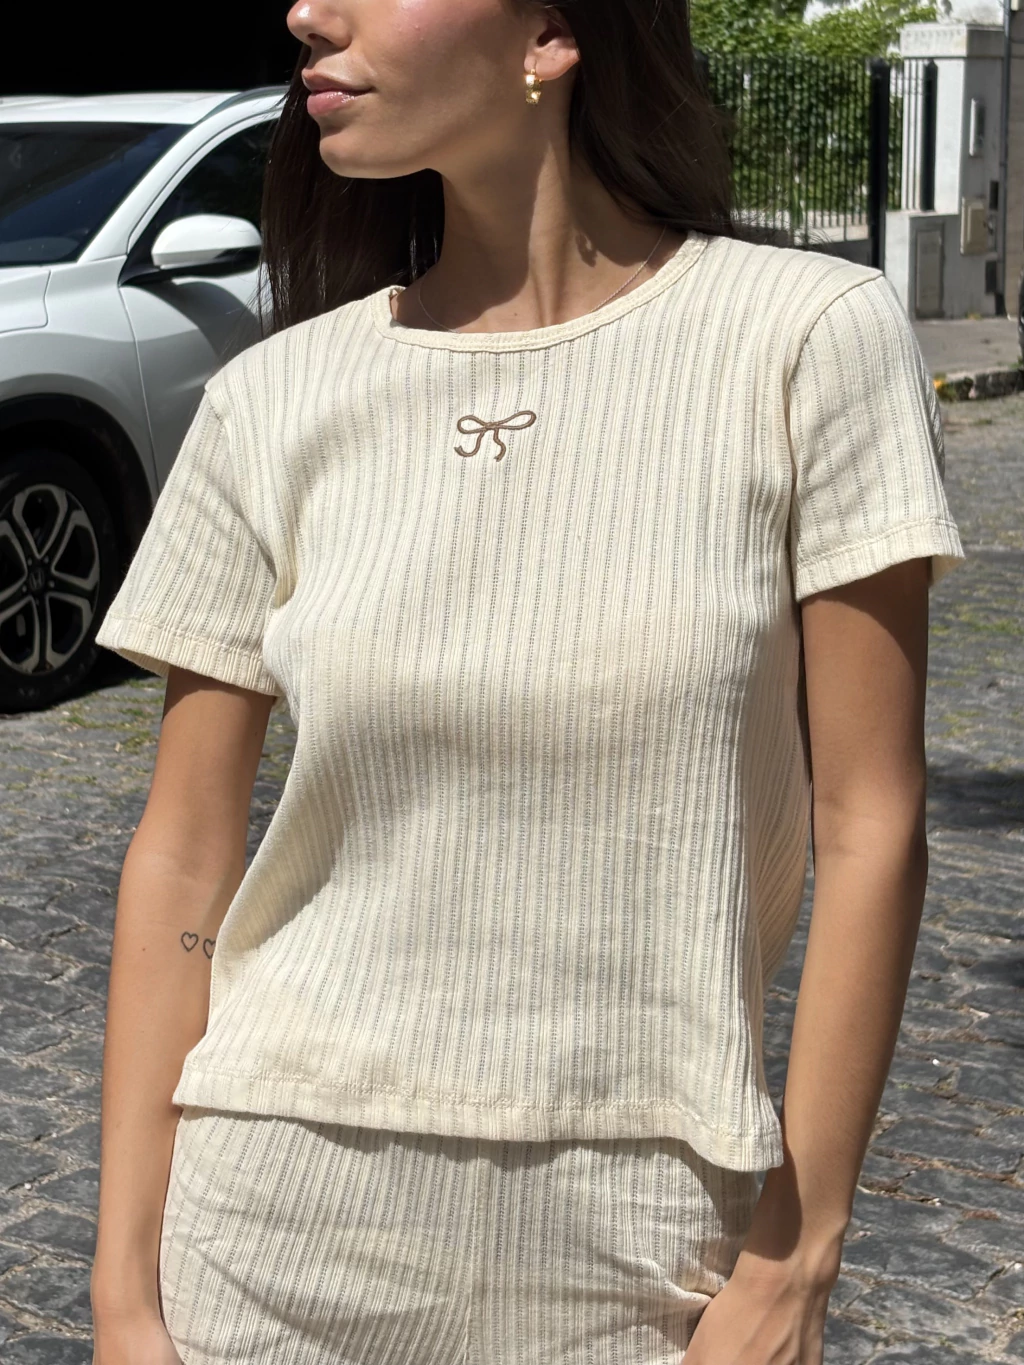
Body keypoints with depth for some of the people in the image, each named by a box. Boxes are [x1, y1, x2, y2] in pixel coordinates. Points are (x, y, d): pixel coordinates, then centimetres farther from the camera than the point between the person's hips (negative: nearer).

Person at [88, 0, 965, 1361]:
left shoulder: (807, 340, -9)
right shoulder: (272, 402, -3)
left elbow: (869, 830, -7)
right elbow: (184, 861, 1)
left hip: (642, 1246, -1)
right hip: (284, 1218, 2)